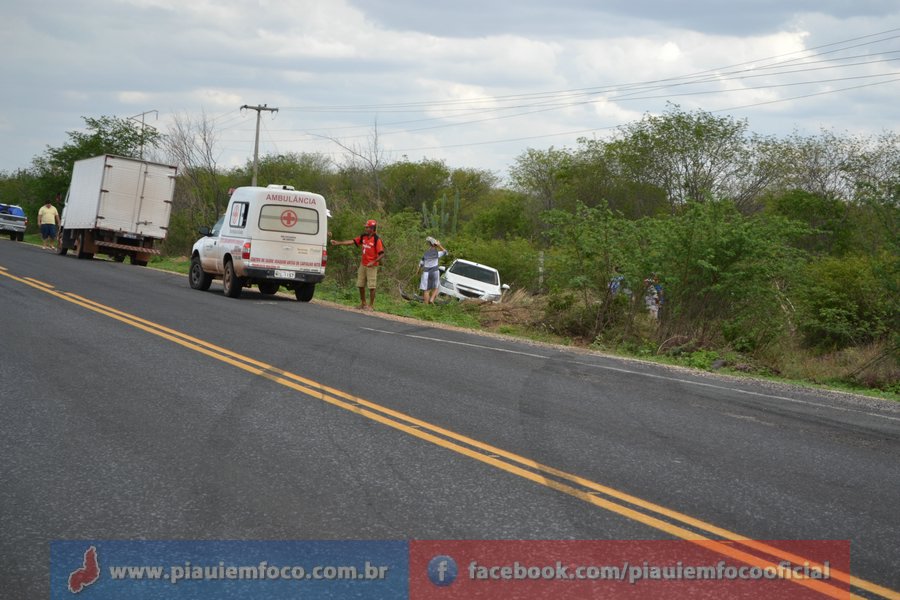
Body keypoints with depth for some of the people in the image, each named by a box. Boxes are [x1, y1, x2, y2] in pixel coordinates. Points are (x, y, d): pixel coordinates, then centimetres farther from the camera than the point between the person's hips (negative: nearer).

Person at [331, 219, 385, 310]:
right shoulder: (363, 237, 6)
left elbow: (381, 253, -16)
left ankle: (371, 305, 4)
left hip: (372, 266, -7)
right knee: (360, 285, 12)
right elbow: (352, 241, 6)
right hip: (363, 265, 7)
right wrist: (338, 242, 1)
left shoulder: (376, 239, -14)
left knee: (371, 286, -4)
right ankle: (363, 303, 25)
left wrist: (374, 262, -26)